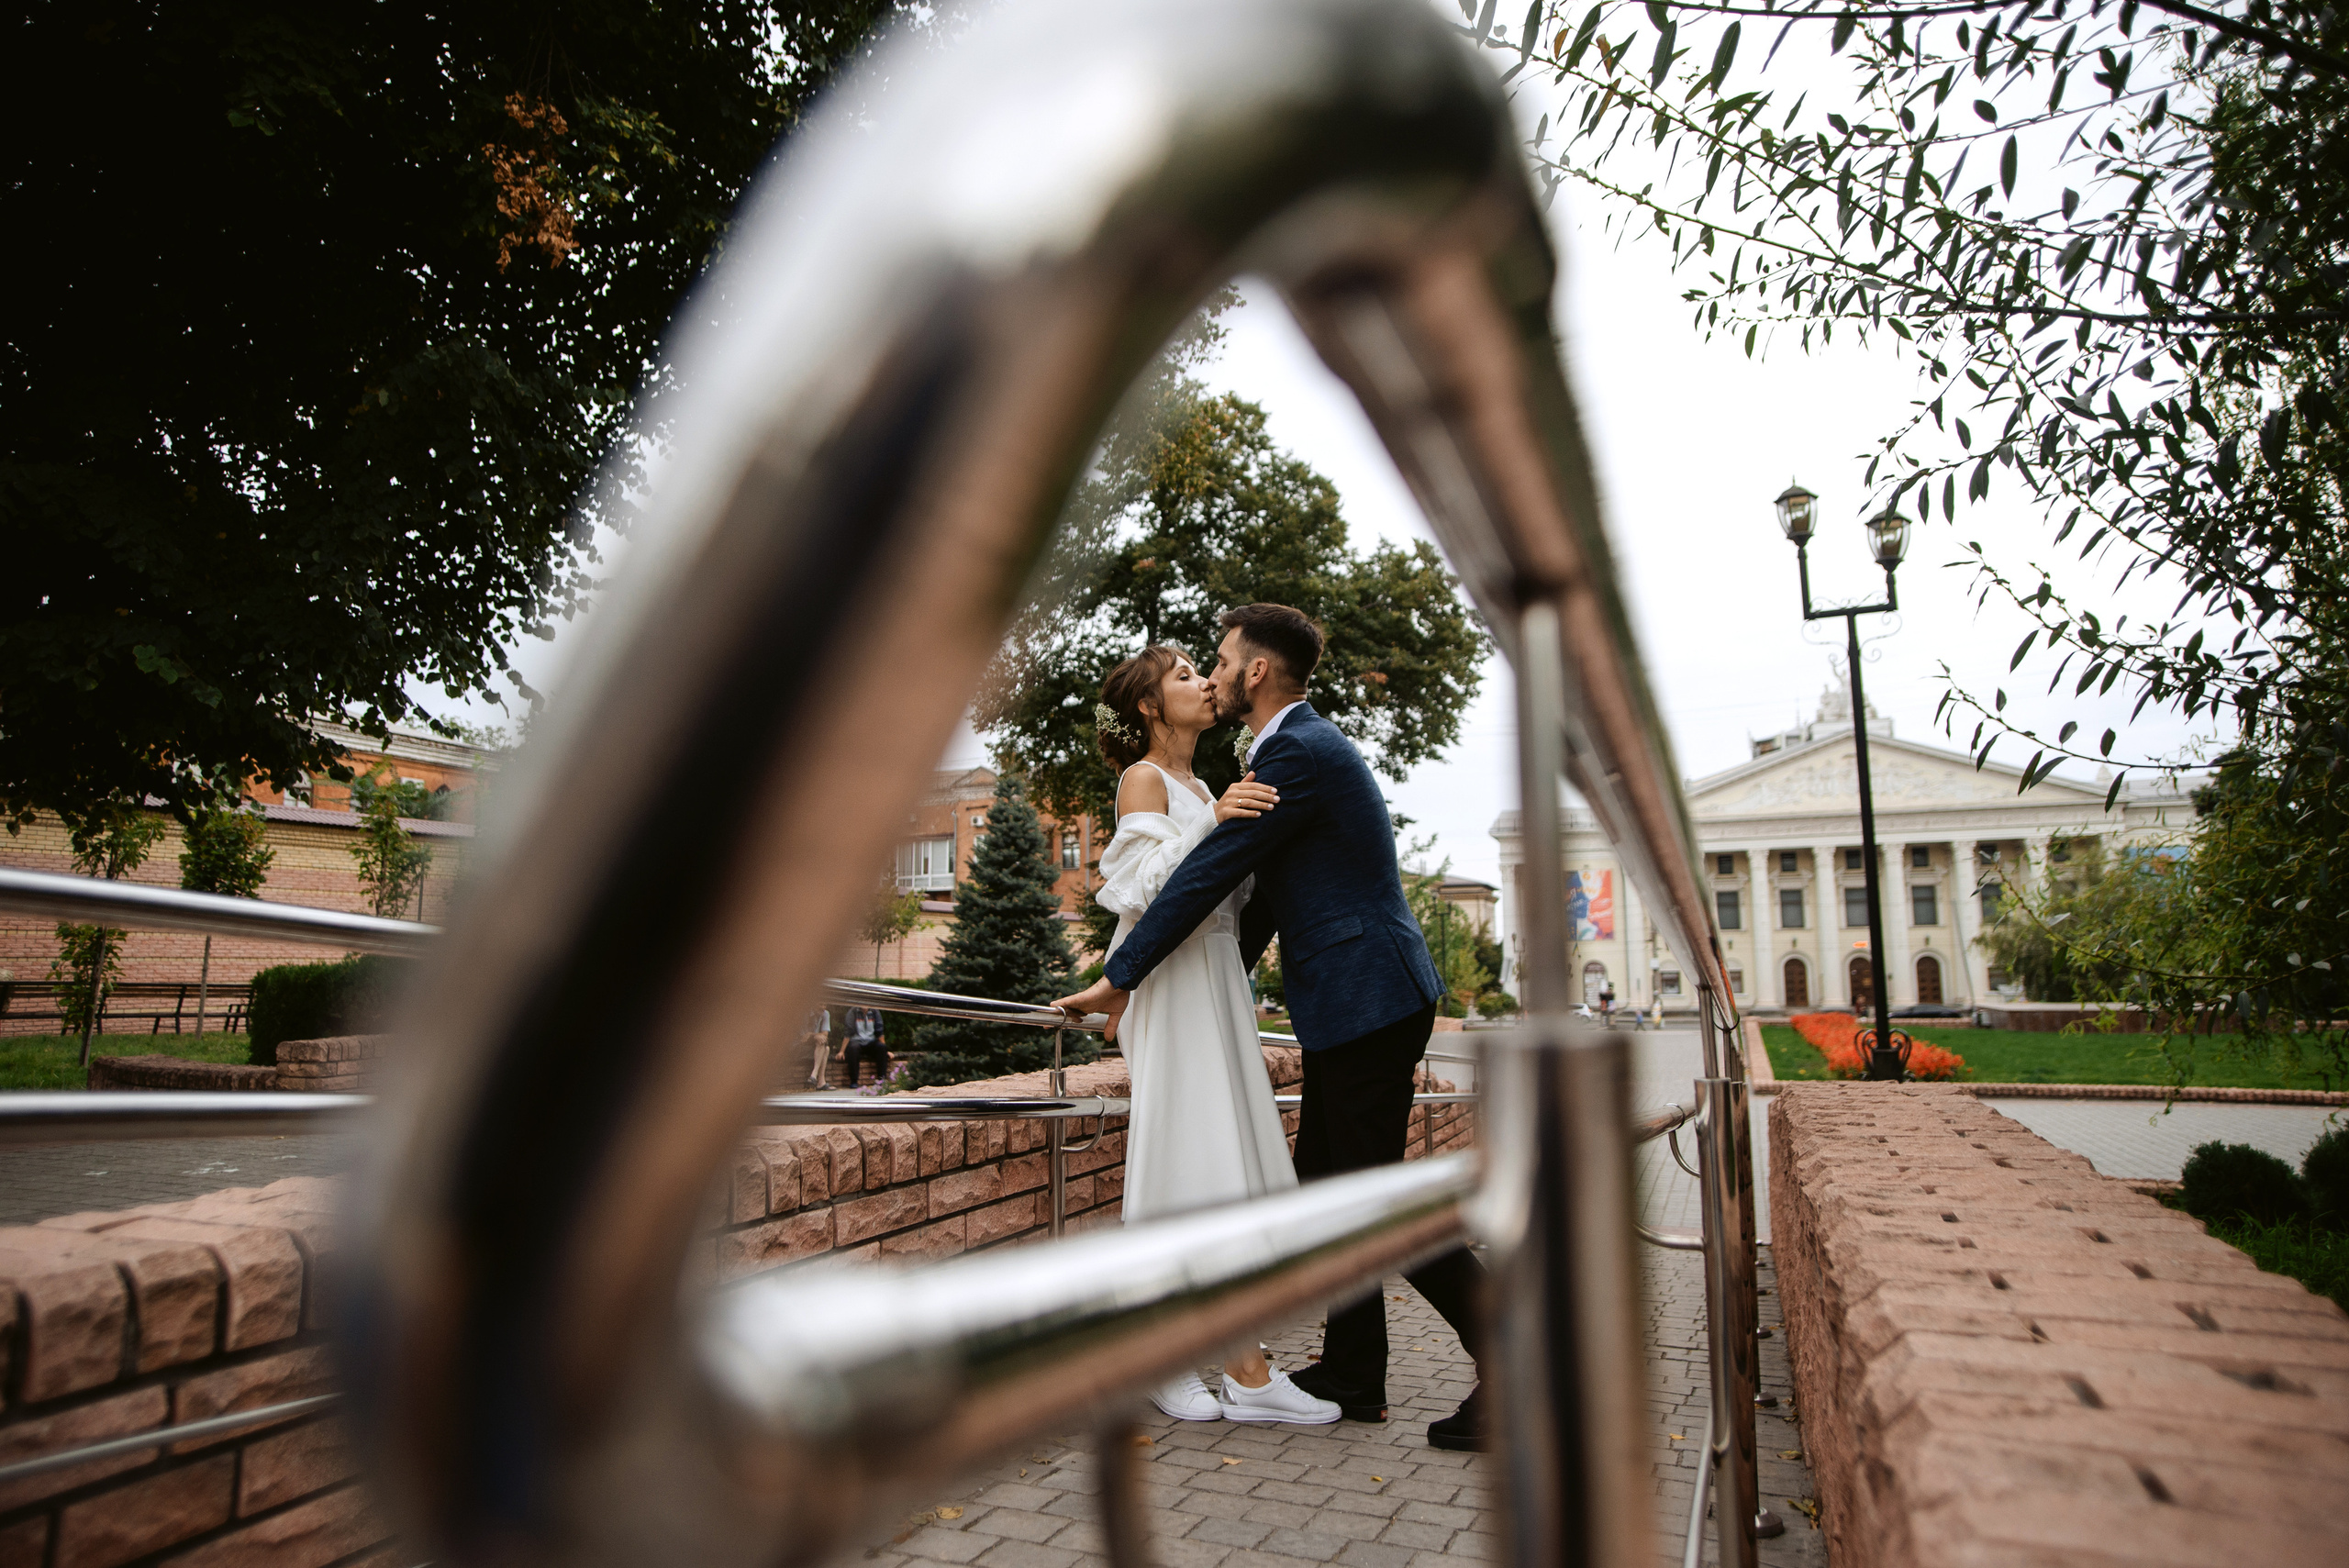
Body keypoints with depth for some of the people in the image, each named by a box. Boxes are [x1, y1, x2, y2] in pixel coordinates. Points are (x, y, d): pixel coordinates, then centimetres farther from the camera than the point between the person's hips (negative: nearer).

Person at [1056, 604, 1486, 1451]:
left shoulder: (1297, 753, -16)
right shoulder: (1305, 745, 17)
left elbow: (1205, 874, -17)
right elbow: (1265, 892, 22)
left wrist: (1118, 980, -10)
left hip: (1366, 997, -10)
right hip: (1350, 1001, 10)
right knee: (1324, 1181, 14)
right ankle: (1353, 1376, 23)